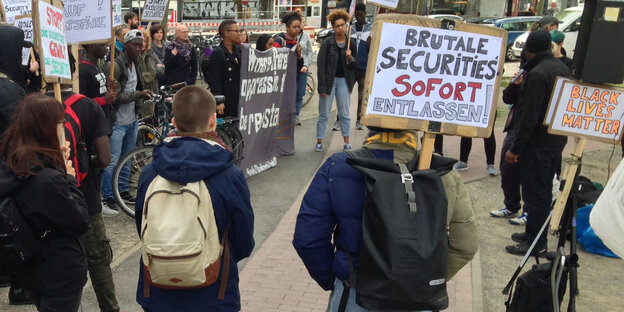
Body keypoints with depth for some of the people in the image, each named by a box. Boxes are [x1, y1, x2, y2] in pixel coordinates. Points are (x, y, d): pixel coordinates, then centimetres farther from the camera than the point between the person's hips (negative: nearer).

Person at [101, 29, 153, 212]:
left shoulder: (135, 64, 10)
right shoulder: (114, 66, -17)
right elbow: (116, 96, -22)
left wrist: (144, 95, 2)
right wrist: (139, 94, -23)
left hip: (132, 120, 8)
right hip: (117, 122, -8)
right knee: (112, 161, -4)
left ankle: (123, 190, 29)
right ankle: (107, 196, 7)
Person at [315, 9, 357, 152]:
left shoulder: (351, 43, 2)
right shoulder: (327, 43, -7)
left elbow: (355, 65, 8)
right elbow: (321, 64, -8)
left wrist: (350, 58, -15)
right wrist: (322, 87, -13)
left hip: (344, 81, 2)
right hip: (329, 80, -2)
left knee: (345, 113, 8)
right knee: (324, 114, 4)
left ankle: (346, 142, 17)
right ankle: (319, 141, 14)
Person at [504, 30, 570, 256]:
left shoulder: (536, 74, -20)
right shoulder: (562, 69, 8)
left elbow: (529, 117, -22)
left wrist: (515, 148, -17)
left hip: (538, 144, -9)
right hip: (557, 140, 9)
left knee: (534, 193, -1)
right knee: (544, 191, 18)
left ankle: (536, 243, 7)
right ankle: (534, 233, 31)